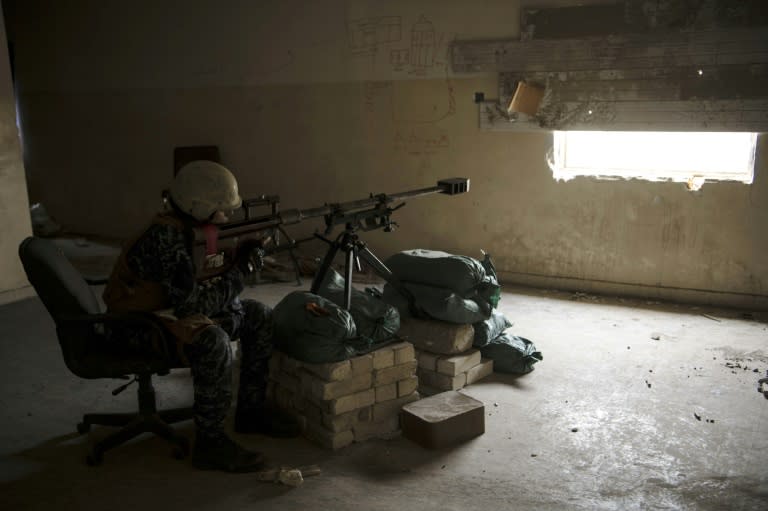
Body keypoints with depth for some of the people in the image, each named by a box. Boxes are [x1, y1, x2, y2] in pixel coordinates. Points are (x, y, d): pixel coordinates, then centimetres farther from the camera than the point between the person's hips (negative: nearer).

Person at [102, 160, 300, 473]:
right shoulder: (164, 238, -30)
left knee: (259, 317, 5)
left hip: (172, 308, 10)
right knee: (213, 341, -37)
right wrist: (238, 272, -23)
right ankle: (210, 444, -22)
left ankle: (251, 410, 14)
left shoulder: (190, 226, -1)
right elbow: (190, 303, -32)